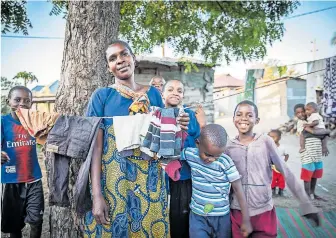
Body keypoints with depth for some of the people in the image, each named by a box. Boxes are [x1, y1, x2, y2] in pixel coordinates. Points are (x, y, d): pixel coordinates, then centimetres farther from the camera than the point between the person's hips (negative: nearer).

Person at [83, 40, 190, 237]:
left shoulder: (153, 93, 6)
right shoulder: (102, 96, -2)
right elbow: (96, 146, -7)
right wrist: (97, 195, -14)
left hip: (150, 181, 3)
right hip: (113, 181, -2)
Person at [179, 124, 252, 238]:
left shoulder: (226, 162, -18)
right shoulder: (189, 154, -10)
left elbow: (238, 189, -12)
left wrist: (246, 220, -8)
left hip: (222, 217, -1)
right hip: (197, 216, 1)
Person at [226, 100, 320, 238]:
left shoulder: (266, 141, -7)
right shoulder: (229, 147, -2)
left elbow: (286, 172, -5)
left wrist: (306, 204, -6)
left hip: (264, 212, -1)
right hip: (238, 212, 1)